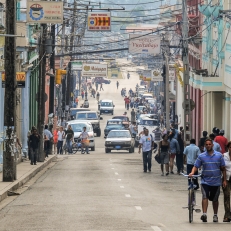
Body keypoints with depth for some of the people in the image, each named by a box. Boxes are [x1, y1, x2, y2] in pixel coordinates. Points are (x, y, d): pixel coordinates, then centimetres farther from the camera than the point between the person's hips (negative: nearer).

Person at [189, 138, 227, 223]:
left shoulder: (219, 155, 2)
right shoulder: (201, 156, 2)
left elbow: (223, 168, 6)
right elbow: (196, 166, 0)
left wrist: (224, 180, 3)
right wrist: (192, 172, -21)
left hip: (216, 182, 1)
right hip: (205, 181, -1)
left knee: (215, 199, 11)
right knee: (205, 197, -20)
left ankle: (215, 215, 25)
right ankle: (204, 214, -26)